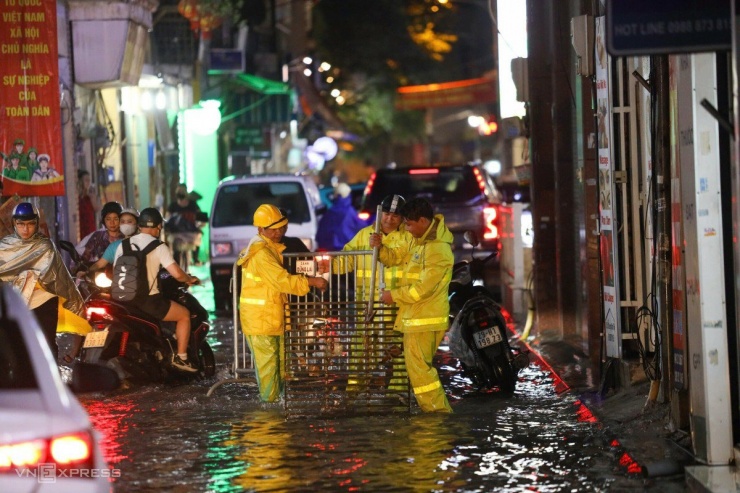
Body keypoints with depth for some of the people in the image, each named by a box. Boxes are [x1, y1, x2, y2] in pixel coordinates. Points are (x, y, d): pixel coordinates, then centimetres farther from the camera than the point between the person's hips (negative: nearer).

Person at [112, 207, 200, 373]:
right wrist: (190, 279, 9)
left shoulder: (123, 245, 9)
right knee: (184, 314, 13)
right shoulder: (158, 246, -6)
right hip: (148, 300, -6)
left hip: (124, 300, 6)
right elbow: (177, 274, -12)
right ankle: (180, 357, 9)